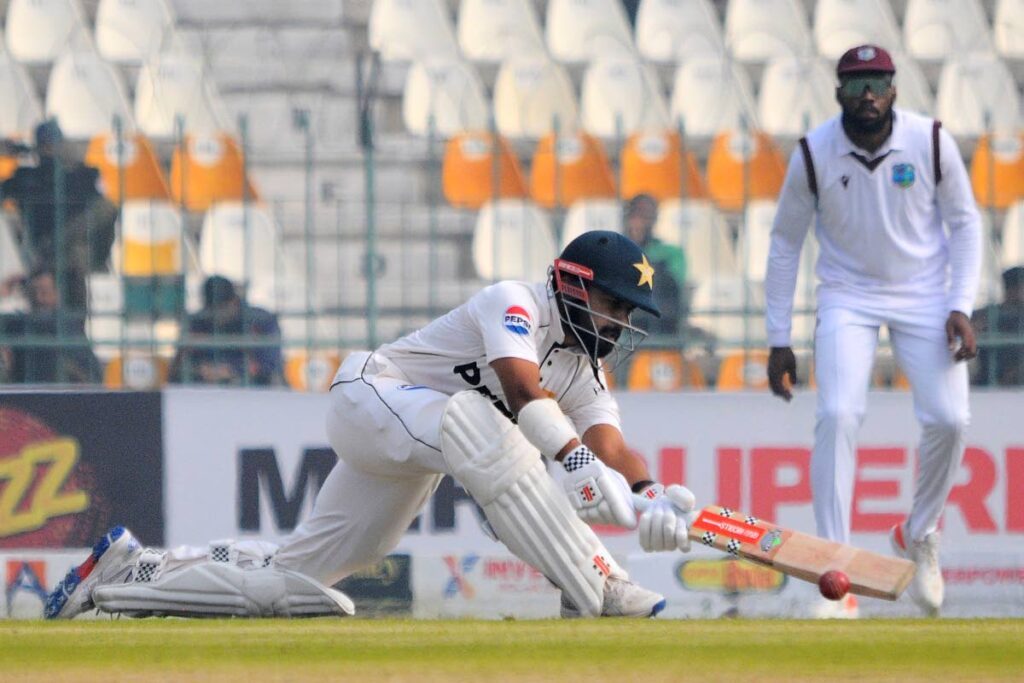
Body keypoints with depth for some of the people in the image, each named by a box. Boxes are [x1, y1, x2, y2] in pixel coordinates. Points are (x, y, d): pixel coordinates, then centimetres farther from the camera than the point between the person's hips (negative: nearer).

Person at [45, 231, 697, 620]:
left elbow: (610, 445, -5)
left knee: (292, 578, 7)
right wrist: (579, 462, -45)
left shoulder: (584, 368, 8)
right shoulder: (515, 303, -16)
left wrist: (652, 498, -26)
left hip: (411, 462, 9)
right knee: (475, 423, -39)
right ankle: (594, 590, -44)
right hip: (370, 397, -9)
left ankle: (131, 571, 20)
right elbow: (521, 385, -33)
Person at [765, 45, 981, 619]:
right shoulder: (813, 154, -12)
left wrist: (961, 308, -12)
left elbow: (965, 223, 0)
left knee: (949, 420, -13)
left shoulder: (931, 141, -12)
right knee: (838, 417, -20)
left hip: (924, 295, 1)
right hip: (848, 297, -1)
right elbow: (785, 243, -1)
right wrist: (779, 340, -2)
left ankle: (919, 534, 18)